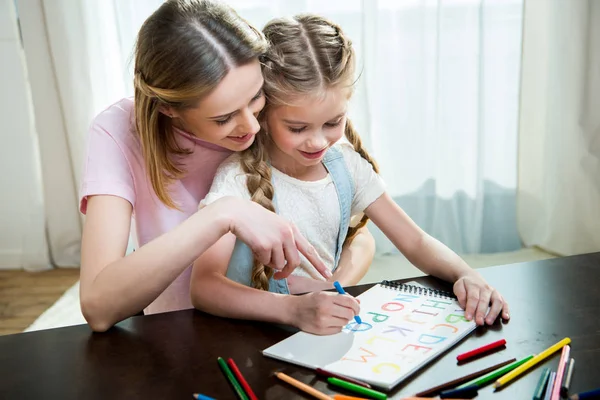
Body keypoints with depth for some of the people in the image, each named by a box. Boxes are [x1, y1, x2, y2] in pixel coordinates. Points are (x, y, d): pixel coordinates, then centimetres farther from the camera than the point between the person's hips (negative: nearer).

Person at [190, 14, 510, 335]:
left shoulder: (347, 164, -1)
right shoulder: (239, 178, -17)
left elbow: (415, 242, 3)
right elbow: (203, 286, -26)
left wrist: (465, 274, -16)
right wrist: (294, 309, -40)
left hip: (326, 332, 4)